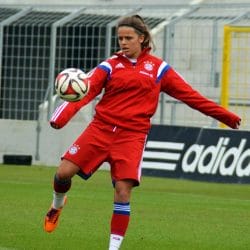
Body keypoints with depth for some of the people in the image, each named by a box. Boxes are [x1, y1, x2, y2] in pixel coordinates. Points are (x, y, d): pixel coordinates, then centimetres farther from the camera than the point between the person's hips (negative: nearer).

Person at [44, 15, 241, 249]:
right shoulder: (111, 65, 5)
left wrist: (225, 115, 7)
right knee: (64, 172, -7)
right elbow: (85, 91, -7)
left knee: (123, 190, -11)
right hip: (101, 128, 1)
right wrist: (63, 115, -25)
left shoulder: (158, 68, 7)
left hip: (132, 135, -1)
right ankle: (57, 205, 27)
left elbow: (190, 95, 9)